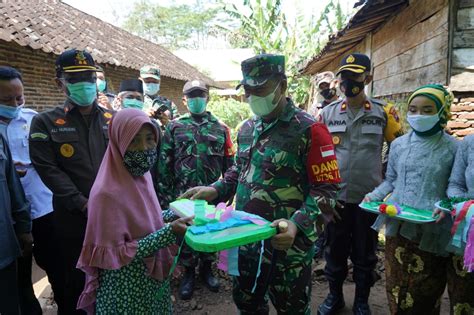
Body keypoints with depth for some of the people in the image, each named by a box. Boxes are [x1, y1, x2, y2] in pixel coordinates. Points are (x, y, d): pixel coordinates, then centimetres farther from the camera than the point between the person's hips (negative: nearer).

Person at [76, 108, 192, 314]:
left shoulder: (142, 174, -2)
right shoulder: (108, 193, -25)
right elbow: (113, 254, -23)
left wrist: (175, 214, -4)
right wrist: (169, 232, -28)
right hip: (125, 290, -7)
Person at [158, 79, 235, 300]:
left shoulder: (220, 128, 4)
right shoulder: (175, 127, 1)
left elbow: (229, 162, 6)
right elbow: (164, 163, -1)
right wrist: (165, 194, -4)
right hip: (183, 194, -1)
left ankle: (206, 269, 35)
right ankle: (189, 273, 31)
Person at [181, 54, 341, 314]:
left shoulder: (309, 130, -15)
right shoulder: (247, 128, 6)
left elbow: (325, 189, -17)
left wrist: (297, 224, -31)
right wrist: (214, 190, -2)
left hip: (287, 243, -6)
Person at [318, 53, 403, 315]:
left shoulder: (384, 112, -2)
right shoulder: (328, 113, 1)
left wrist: (383, 176, 0)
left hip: (369, 197, -1)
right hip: (336, 196, 1)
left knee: (365, 253, 13)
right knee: (335, 249, 14)